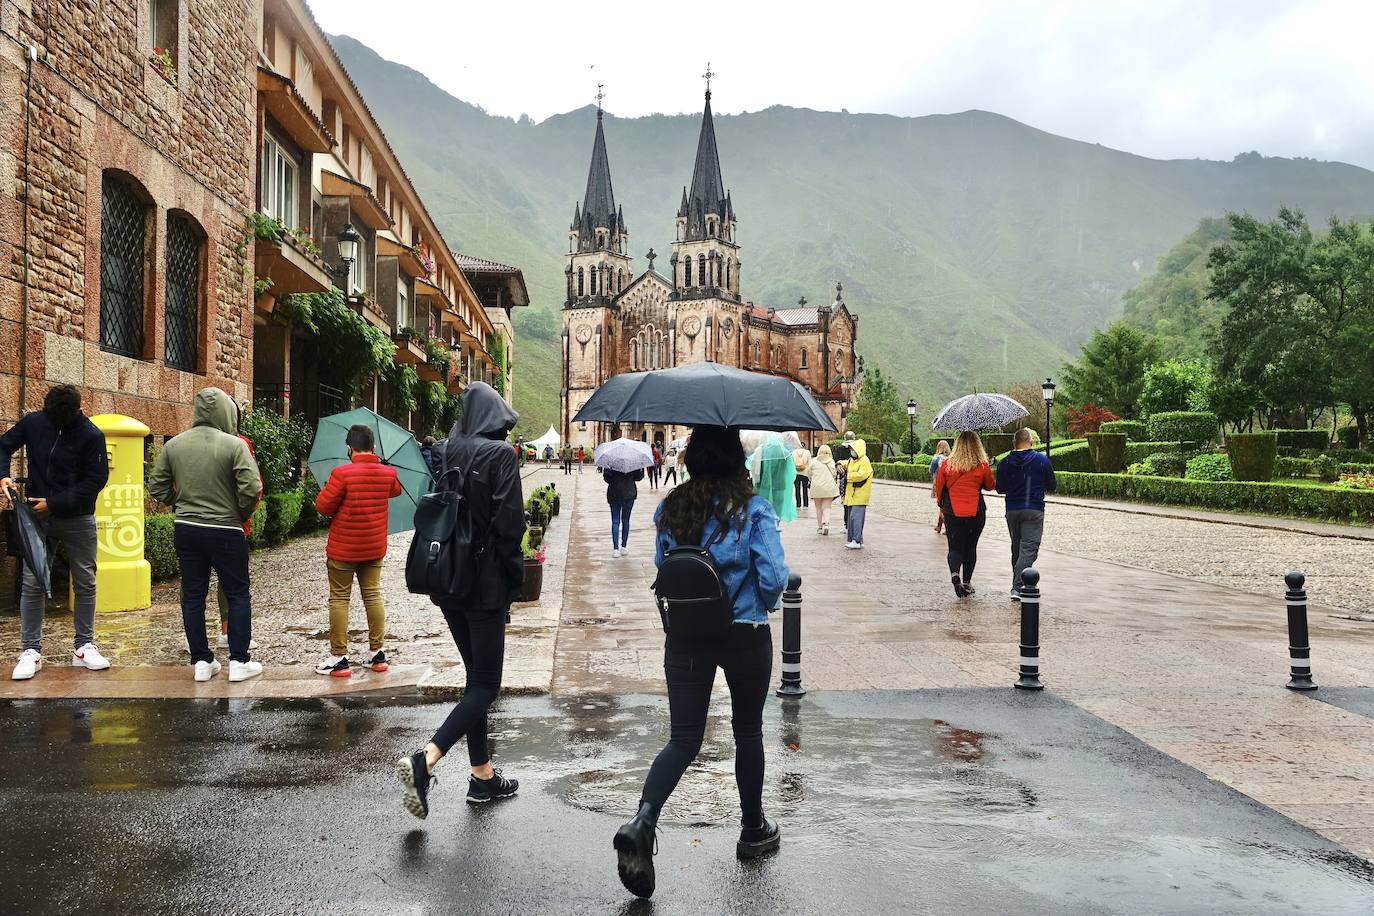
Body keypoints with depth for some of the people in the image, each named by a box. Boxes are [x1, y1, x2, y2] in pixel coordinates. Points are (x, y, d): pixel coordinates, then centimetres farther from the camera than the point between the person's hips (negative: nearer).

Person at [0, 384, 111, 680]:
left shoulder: (91, 435, -12)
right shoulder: (33, 422, -4)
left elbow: (97, 479, -12)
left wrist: (55, 503, -15)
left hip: (78, 519, -1)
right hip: (38, 517, 2)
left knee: (85, 584, 5)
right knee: (32, 584, 0)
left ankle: (83, 647, 16)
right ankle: (30, 650, 7)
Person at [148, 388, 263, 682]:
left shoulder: (173, 445, 2)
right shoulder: (235, 445, -12)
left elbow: (157, 488, 6)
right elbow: (251, 489, -19)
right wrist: (242, 514, -1)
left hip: (185, 530, 4)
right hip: (226, 531, -4)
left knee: (193, 596, 12)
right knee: (238, 594, 8)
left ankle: (201, 661, 17)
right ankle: (239, 661, 8)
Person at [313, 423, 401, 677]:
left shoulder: (342, 473, -19)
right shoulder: (388, 473, -3)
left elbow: (323, 507, -14)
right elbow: (396, 491, 20)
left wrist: (328, 489, 5)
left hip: (343, 549, -4)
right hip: (375, 548, 5)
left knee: (339, 599, 4)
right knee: (373, 595, 12)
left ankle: (338, 658, 5)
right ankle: (377, 653, 16)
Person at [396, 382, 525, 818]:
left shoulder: (448, 453, 5)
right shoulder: (500, 454, -12)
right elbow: (510, 521, -17)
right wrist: (515, 574, -5)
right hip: (485, 583, -7)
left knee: (475, 676, 17)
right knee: (486, 684, 0)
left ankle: (482, 775, 23)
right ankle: (424, 760, -16)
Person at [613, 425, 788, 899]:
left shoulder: (668, 510, -1)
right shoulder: (753, 510, -12)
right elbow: (773, 578, -14)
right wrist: (763, 605, 7)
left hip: (685, 638, 3)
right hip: (746, 637, -2)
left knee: (684, 738, 7)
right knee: (747, 731, 17)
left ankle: (642, 821, -15)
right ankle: (753, 829, 32)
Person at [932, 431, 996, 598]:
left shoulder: (947, 464, -5)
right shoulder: (982, 466, -6)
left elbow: (938, 486, 4)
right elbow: (991, 486, 9)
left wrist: (940, 502, 22)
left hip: (952, 512, 0)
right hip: (976, 513, 0)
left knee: (955, 547, 5)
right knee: (970, 547, 14)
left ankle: (954, 573, -22)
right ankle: (967, 582, 18)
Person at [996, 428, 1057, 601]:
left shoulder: (1004, 463, 2)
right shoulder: (1042, 460, -3)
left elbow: (1000, 489, 9)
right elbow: (1052, 486, 5)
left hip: (1012, 510, 3)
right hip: (1034, 510, -3)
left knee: (1016, 548, 17)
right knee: (1029, 549, -7)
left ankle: (1017, 584, 24)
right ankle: (1017, 587, -19)